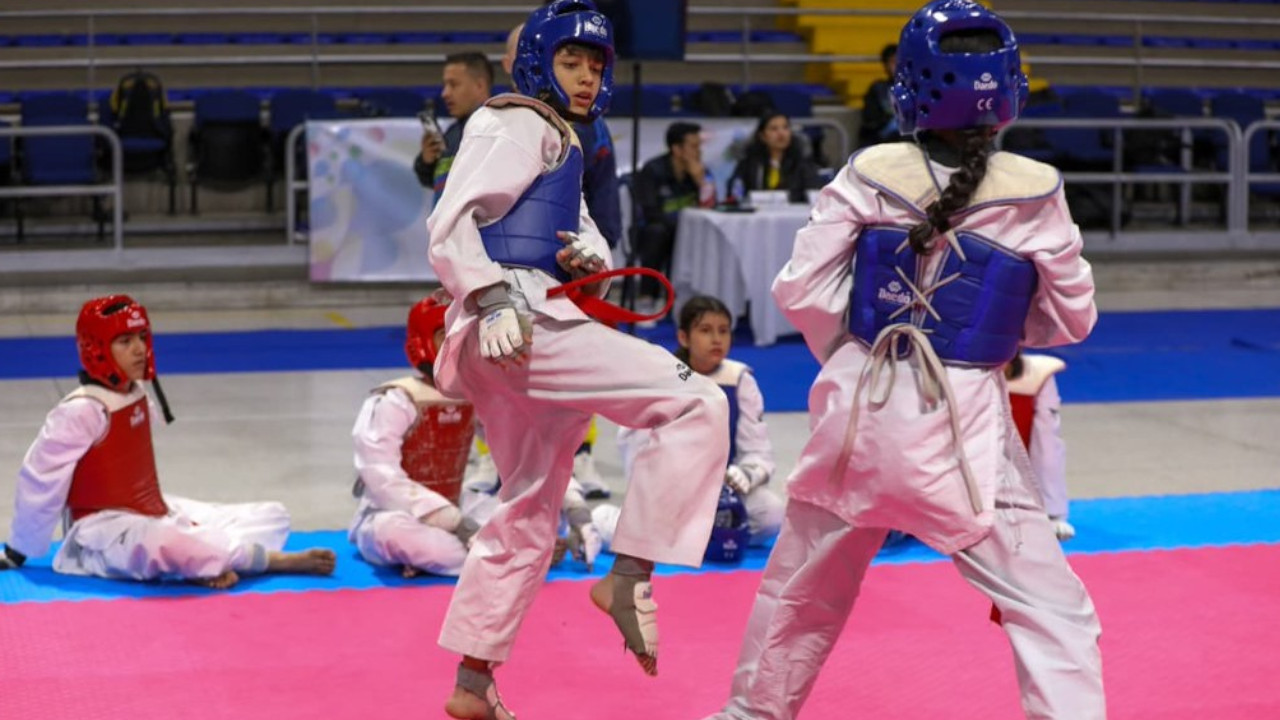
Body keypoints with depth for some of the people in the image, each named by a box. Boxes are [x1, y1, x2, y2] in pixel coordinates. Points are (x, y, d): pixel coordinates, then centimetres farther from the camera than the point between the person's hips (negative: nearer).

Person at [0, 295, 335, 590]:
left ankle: (211, 565, -27)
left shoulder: (138, 397, 8)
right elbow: (40, 481, -13)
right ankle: (283, 561, -35)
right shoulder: (81, 411, -17)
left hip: (154, 515, 9)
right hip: (105, 530, -9)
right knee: (164, 545, -44)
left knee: (271, 517, 3)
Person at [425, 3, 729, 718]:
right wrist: (495, 298, -25)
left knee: (529, 516, 18)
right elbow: (451, 225, -14)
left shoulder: (562, 145, 26)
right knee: (697, 404, -16)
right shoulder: (520, 127, -3)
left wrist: (589, 258, -3)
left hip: (528, 332, 11)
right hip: (516, 330, -11)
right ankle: (628, 577, -17)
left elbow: (583, 239, 20)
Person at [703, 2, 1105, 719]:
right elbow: (1074, 316, 2)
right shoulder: (1034, 193, -9)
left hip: (860, 406, 4)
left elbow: (801, 288, -2)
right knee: (1053, 608, 1)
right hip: (960, 423, -4)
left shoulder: (869, 176, -4)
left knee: (803, 585, 24)